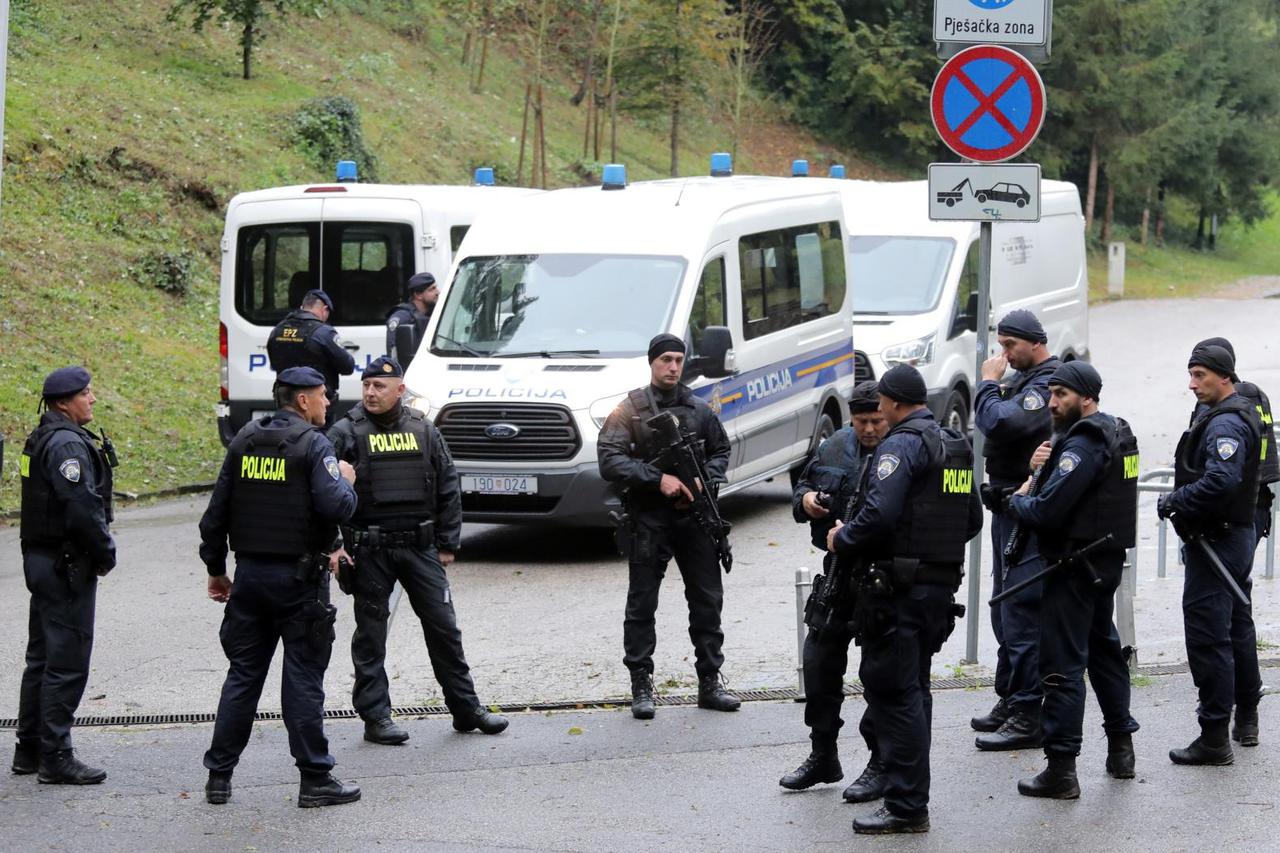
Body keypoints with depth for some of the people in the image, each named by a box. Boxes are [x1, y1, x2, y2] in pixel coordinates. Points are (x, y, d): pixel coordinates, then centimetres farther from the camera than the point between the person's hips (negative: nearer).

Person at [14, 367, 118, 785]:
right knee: (67, 661, -6)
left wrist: (99, 551, 16)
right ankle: (55, 758, -4)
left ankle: (29, 750, 23)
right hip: (67, 564, -11)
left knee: (42, 657, 16)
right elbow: (83, 508, -24)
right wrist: (105, 554, -11)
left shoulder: (42, 439, 14)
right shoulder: (67, 444, -18)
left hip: (41, 559, 11)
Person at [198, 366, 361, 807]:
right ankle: (315, 779, 2)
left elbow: (216, 511, 10)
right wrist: (346, 482, 1)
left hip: (250, 574, 5)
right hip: (298, 577, -5)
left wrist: (215, 568, 18)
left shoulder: (244, 441, 8)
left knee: (243, 674, 11)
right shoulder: (312, 445, -10)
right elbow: (336, 507, -21)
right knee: (304, 678, -1)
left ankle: (219, 775, 12)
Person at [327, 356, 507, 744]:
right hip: (368, 550, -3)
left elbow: (448, 490, 11)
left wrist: (447, 544, 8)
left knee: (443, 626, 5)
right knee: (371, 633, 3)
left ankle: (466, 708, 15)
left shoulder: (424, 432, 7)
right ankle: (376, 717, 9)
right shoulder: (346, 434, -3)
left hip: (420, 547, 3)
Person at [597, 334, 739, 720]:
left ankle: (710, 682, 15)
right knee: (642, 604, 1)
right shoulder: (629, 410, -3)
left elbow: (721, 451, 20)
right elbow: (609, 461, -11)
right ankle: (641, 686, 7)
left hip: (694, 515, 4)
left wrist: (707, 480, -1)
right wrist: (658, 479, -19)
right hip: (648, 518, -4)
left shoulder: (699, 410, 9)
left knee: (707, 600, 6)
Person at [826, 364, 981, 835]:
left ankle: (906, 806, -6)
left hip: (898, 588, -9)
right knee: (913, 690, 18)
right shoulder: (956, 447, 14)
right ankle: (910, 796, 24)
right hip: (942, 585, 9)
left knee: (892, 693, -6)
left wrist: (841, 540, -8)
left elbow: (879, 514, -24)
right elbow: (972, 519, 19)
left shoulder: (901, 445, -13)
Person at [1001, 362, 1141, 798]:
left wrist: (1016, 501, -6)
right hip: (1108, 561, 10)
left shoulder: (1082, 445, -19)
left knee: (1063, 663, -8)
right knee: (1103, 649, 23)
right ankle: (1121, 749, 32)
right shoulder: (1116, 434, 12)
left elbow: (1047, 511, -25)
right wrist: (1039, 468, -2)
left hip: (1076, 563, -10)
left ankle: (1061, 770, -9)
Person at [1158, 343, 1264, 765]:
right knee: (1237, 626, 22)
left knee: (1208, 636, -9)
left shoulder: (1225, 423, -19)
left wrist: (1176, 501, -20)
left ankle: (1214, 737, -9)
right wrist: (1179, 501, 10)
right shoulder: (1242, 414, 15)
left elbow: (1221, 482, -32)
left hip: (1216, 540, -11)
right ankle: (1246, 716, 36)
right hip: (1238, 533, 11)